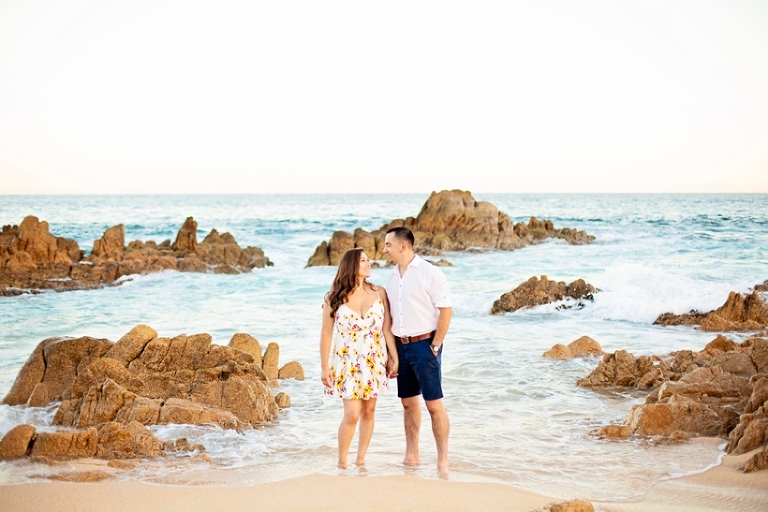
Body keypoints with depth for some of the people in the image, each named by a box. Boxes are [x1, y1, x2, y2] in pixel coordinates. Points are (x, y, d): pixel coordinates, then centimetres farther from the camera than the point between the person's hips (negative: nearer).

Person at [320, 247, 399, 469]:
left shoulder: (379, 293, -1)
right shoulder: (334, 298, -7)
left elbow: (387, 328, 2)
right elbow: (326, 333, -3)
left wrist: (395, 358, 0)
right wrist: (324, 367, -4)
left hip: (374, 361, 3)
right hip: (348, 362, -3)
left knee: (368, 411, 7)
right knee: (352, 414, -8)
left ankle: (361, 460, 19)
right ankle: (342, 463, 7)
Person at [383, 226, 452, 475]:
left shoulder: (428, 272, -10)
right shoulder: (393, 277, 11)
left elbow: (446, 310, -12)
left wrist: (435, 347, -13)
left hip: (423, 344, -7)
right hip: (400, 346, 7)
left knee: (434, 404, -5)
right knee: (408, 402, 13)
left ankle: (442, 460, 1)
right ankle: (412, 455, 22)